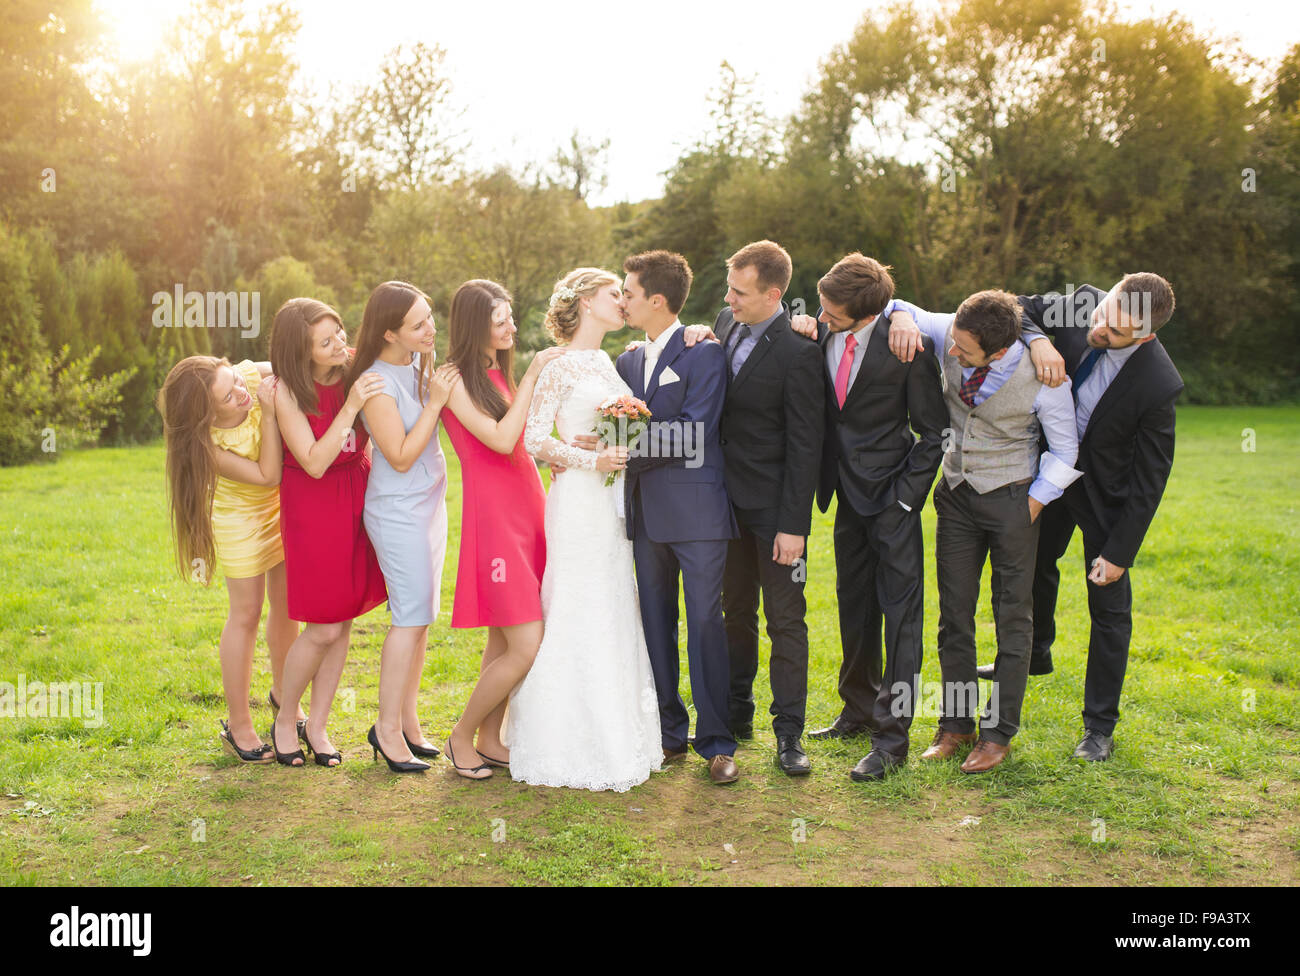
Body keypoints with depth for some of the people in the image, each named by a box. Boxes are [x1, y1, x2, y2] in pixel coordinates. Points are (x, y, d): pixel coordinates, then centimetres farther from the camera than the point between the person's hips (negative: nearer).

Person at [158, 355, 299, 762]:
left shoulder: (253, 375, -24)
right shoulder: (210, 446, -32)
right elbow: (267, 475, -31)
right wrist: (269, 414, -38)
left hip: (286, 505, 5)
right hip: (242, 518, -4)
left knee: (286, 605, 13)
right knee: (246, 614, 2)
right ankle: (238, 725, 15)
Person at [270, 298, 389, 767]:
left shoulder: (356, 370, -3)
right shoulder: (287, 393, -16)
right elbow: (315, 463, -22)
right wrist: (349, 406, -27)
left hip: (358, 496, 5)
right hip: (312, 504, -5)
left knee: (344, 620, 9)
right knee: (325, 627, -5)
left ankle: (317, 725, 23)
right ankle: (284, 720, 19)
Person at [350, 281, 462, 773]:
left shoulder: (420, 363, 3)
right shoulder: (376, 383, -20)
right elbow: (401, 457, -19)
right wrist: (436, 402, -21)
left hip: (430, 502, 8)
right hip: (397, 511, -8)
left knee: (420, 616, 11)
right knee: (411, 617, -6)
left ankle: (408, 719, 20)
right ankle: (387, 727, 6)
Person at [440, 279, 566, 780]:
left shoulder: (500, 375, 15)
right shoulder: (456, 380, -10)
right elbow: (501, 439, -18)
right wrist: (531, 377, -15)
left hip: (525, 507, 8)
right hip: (492, 513, -8)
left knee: (503, 639, 12)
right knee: (526, 647, -10)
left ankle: (490, 740, 22)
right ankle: (462, 735, 8)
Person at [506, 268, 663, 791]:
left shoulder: (613, 364, 16)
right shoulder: (561, 368, -7)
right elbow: (533, 438, -11)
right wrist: (591, 460, -21)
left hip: (612, 506, 8)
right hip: (577, 502, -8)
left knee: (614, 617, 11)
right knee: (576, 617, -4)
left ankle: (613, 737, 21)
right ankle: (569, 746, 5)